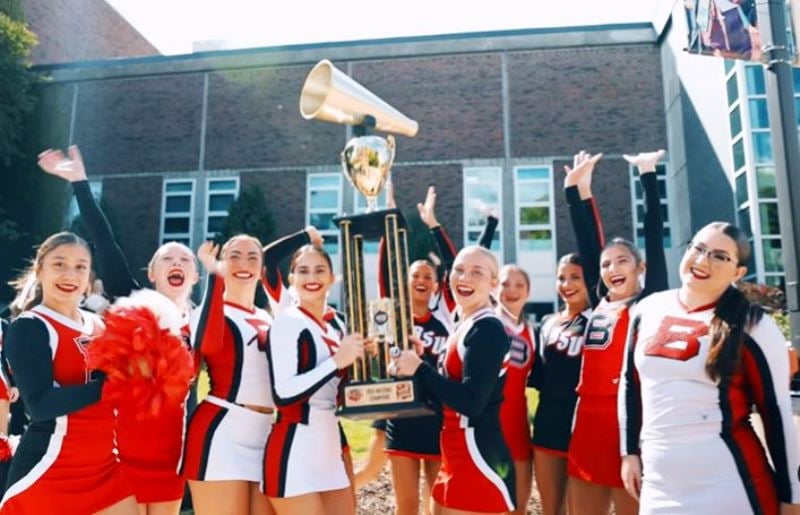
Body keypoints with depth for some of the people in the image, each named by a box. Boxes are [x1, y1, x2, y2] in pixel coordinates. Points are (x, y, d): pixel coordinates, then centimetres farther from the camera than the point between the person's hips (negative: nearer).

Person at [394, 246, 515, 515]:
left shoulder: (488, 329, -16)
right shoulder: (464, 326, 12)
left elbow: (470, 402, -24)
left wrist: (419, 369, -17)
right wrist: (417, 362, 2)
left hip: (479, 458, -9)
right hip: (455, 458, 10)